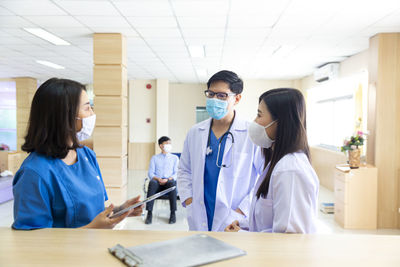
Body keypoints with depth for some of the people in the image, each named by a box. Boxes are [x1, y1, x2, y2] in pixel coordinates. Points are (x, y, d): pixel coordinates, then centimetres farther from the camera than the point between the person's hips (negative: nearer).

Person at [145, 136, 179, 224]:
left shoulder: (175, 158, 19)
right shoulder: (154, 158, 19)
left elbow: (176, 173, 7)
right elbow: (151, 173, 8)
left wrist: (168, 179, -14)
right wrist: (158, 179, -14)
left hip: (169, 181, 0)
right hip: (157, 181, 0)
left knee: (172, 183, -37)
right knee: (152, 183, -36)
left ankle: (173, 213, -33)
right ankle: (149, 213, -36)